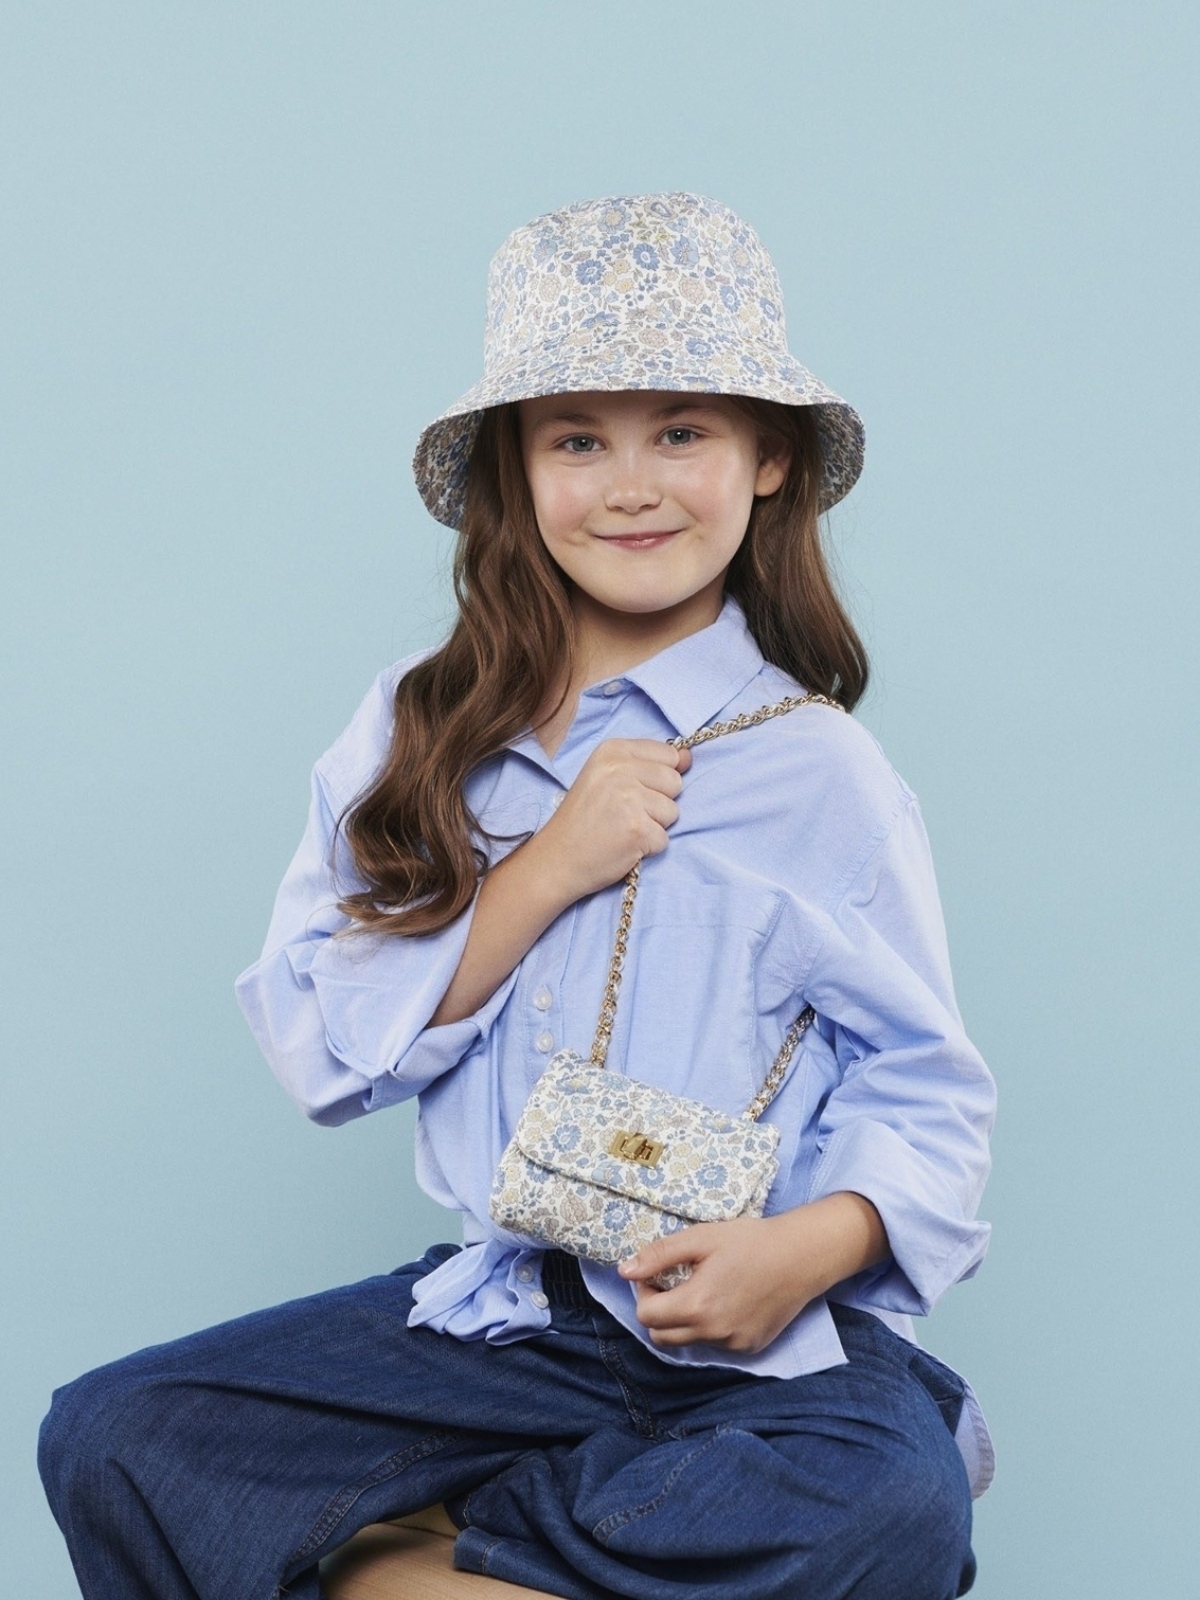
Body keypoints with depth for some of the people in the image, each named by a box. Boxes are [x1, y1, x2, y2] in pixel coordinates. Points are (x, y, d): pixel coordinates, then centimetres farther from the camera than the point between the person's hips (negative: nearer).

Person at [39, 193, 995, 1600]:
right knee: (108, 1443, -12)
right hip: (495, 1312, 2)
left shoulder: (816, 770, -3)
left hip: (756, 1332, -1)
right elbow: (322, 1055, -2)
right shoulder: (421, 734, 3)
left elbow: (924, 1097, -2)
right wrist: (545, 871, -13)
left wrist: (811, 1245, -22)